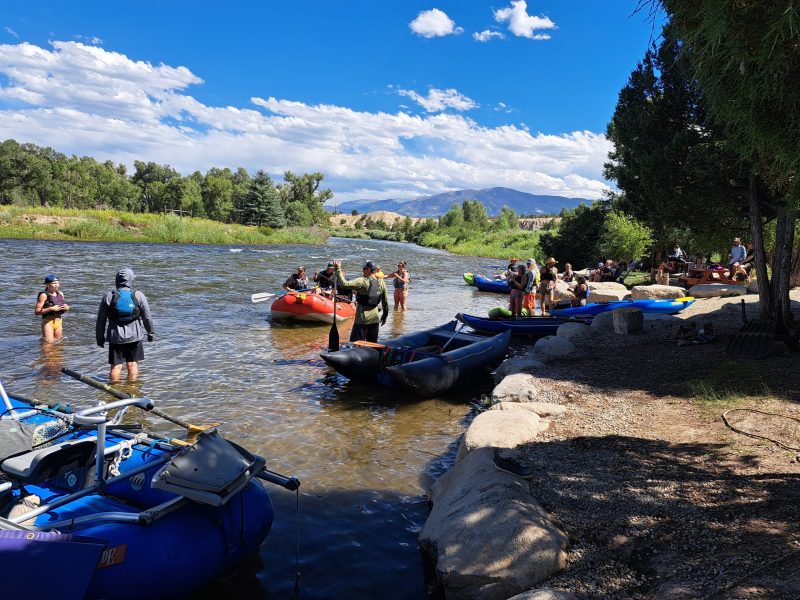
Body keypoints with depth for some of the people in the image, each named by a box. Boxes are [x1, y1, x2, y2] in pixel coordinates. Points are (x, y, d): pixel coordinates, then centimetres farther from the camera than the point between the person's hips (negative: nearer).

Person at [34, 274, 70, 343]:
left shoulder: (60, 294, 8)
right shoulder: (44, 295, -10)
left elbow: (65, 306, 23)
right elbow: (36, 311, -15)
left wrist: (66, 308, -1)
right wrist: (51, 309, -22)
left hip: (59, 322, 6)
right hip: (48, 322, -6)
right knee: (49, 344, -7)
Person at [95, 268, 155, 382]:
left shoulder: (108, 297, -5)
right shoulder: (138, 296, -7)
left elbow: (101, 320, 1)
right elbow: (147, 317, -3)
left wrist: (100, 337, 12)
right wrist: (150, 332, 11)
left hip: (115, 336, 0)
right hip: (134, 335, 0)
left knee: (116, 365, 8)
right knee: (132, 364, 11)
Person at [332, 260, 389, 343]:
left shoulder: (362, 282, -15)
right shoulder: (381, 283, 2)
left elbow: (344, 284, -23)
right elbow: (385, 302, 7)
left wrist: (338, 269, -15)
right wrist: (385, 315, 19)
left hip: (362, 318, -6)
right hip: (375, 318, 6)